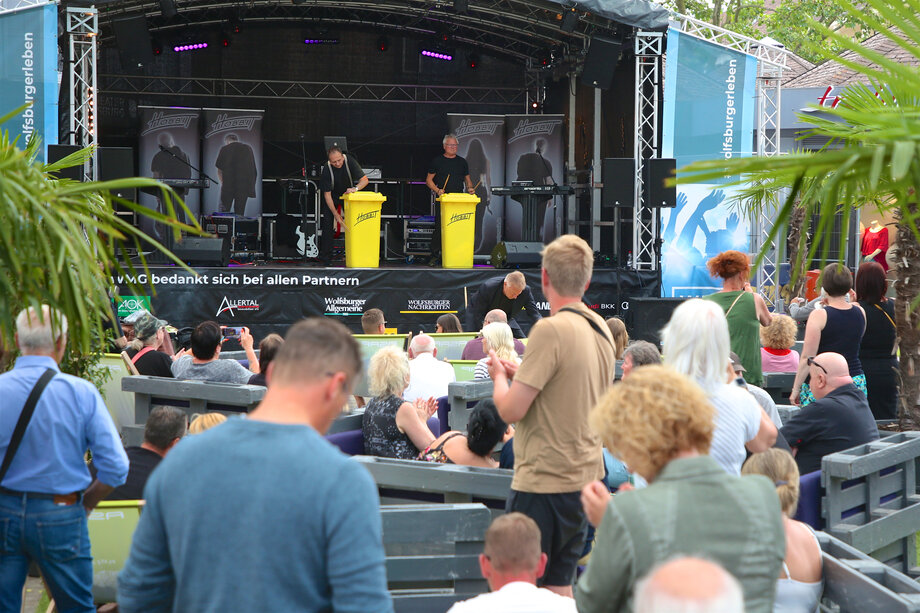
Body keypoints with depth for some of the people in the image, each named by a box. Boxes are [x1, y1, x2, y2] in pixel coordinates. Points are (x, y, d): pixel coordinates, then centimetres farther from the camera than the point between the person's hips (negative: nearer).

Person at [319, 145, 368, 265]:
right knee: (327, 223, -11)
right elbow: (327, 194, -24)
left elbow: (364, 179, -20)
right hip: (332, 196, -2)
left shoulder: (350, 161, -24)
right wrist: (336, 215, -26)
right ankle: (325, 257, -7)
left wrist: (355, 188, -42)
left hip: (348, 193, 2)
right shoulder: (327, 169, -28)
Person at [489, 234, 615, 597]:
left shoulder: (551, 330, -19)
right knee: (559, 587, 15)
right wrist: (521, 373, 20)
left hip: (543, 483, -8)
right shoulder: (601, 330, 8)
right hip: (584, 476, 8)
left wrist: (500, 376, 2)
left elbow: (511, 410, -18)